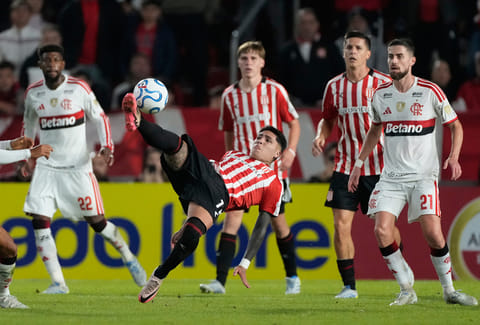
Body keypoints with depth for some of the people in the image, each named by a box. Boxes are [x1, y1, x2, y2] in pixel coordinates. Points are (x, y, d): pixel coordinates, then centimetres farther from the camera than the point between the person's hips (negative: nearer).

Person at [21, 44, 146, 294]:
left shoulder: (79, 89, -7)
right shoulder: (33, 93, 2)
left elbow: (99, 118, 2)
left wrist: (107, 146, -11)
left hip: (78, 167, -3)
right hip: (46, 167, 3)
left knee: (97, 222, -1)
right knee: (40, 223, -11)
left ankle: (129, 259, 24)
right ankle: (57, 283, -6)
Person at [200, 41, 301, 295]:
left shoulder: (274, 90, -3)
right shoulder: (230, 95, 4)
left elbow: (294, 122, 4)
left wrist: (290, 151, -10)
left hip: (272, 167, -2)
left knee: (278, 221, 5)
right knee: (231, 219, -10)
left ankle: (292, 277, 22)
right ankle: (220, 281, -15)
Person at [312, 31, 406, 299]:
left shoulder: (384, 83, -5)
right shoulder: (334, 86, 5)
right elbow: (328, 119, 19)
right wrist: (321, 136, -1)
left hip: (379, 166, -3)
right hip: (345, 166, 3)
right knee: (341, 225, -6)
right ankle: (349, 286, 2)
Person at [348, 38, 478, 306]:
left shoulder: (430, 92, -5)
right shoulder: (380, 94, 7)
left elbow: (455, 125, 4)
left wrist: (454, 157, -12)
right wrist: (359, 164, 20)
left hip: (424, 175, -3)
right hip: (391, 176, 3)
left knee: (433, 233, -15)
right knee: (382, 231, -13)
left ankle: (449, 290, 4)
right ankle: (407, 290, 1)